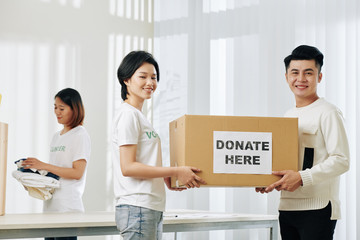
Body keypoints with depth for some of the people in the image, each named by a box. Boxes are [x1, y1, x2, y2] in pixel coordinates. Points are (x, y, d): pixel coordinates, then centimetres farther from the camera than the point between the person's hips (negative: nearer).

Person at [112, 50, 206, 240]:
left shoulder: (138, 115, 20)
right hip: (137, 209, -10)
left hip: (152, 209, 10)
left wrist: (166, 177, 11)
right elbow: (128, 167, -17)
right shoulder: (128, 114, -10)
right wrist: (175, 172, -15)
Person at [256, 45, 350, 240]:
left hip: (317, 209, -8)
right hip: (287, 207, 8)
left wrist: (302, 177, -22)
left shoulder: (327, 113, -7)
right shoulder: (288, 116, 18)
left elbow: (341, 161, -14)